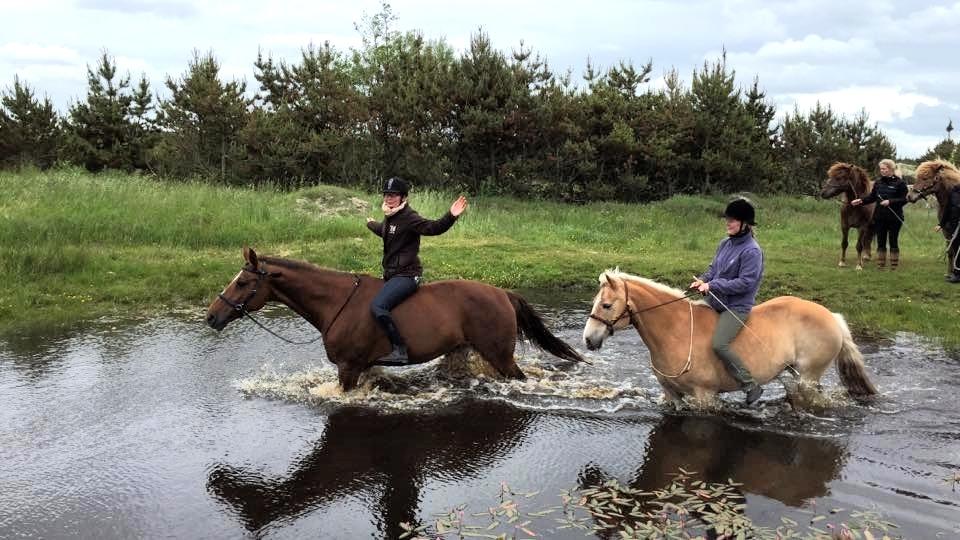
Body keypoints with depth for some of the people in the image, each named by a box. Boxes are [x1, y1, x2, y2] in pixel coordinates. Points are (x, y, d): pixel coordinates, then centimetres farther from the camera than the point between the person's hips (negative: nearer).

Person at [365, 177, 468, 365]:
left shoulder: (408, 218, -14)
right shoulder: (390, 217, 13)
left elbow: (433, 228, -29)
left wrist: (451, 216, -47)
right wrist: (371, 224, 59)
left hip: (406, 275, -10)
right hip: (391, 275, 10)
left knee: (377, 307, -28)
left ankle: (400, 351, -24)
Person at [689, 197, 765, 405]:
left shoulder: (751, 251, -16)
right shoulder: (725, 243, 8)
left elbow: (745, 282, -21)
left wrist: (713, 285, -21)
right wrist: (703, 280, -3)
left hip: (737, 307, -9)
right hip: (715, 301, 9)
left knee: (719, 344, -24)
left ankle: (751, 386, -11)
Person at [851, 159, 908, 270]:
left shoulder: (900, 183, -7)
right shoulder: (878, 183, 7)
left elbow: (904, 200, -11)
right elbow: (872, 197, 11)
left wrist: (890, 202, -24)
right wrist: (861, 201, -5)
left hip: (894, 218, -4)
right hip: (879, 217, 4)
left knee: (893, 241, 5)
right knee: (880, 242, 9)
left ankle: (894, 265, 13)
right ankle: (880, 264, 16)